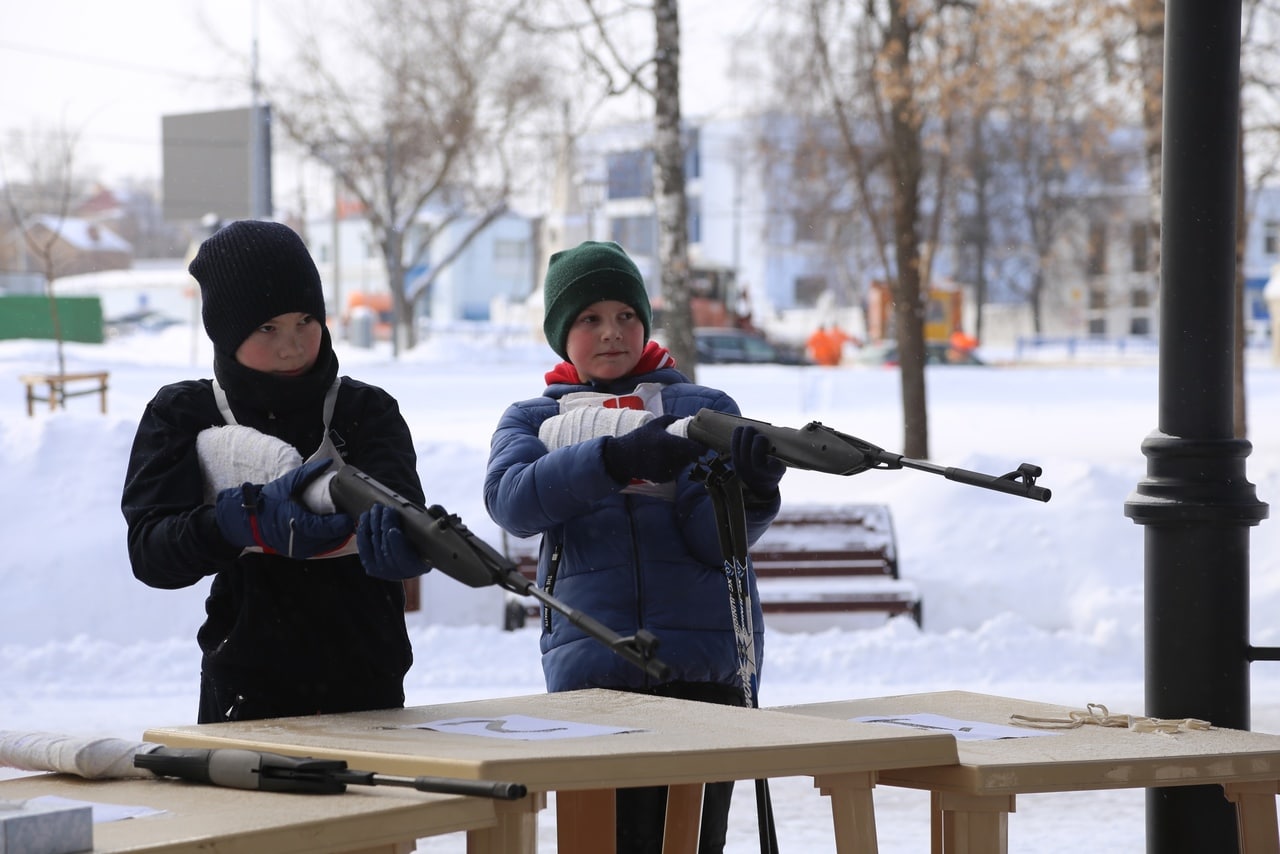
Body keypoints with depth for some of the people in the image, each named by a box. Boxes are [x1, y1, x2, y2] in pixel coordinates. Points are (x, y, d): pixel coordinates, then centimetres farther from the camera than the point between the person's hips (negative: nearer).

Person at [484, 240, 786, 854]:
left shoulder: (704, 408, 12)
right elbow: (511, 499, -9)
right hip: (588, 673, 0)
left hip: (702, 667, 0)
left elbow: (714, 538, -3)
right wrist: (618, 458, -23)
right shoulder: (531, 421, 15)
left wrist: (750, 490, -26)